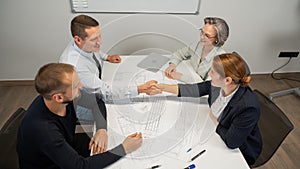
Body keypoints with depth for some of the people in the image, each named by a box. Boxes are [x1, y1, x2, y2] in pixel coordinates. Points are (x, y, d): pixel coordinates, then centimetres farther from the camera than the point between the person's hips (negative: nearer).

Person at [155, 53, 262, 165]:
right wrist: (161, 87, -6)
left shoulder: (248, 106, -37)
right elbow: (195, 89, -8)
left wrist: (214, 120, -14)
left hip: (239, 151, -5)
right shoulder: (219, 85, -20)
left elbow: (231, 142, -28)